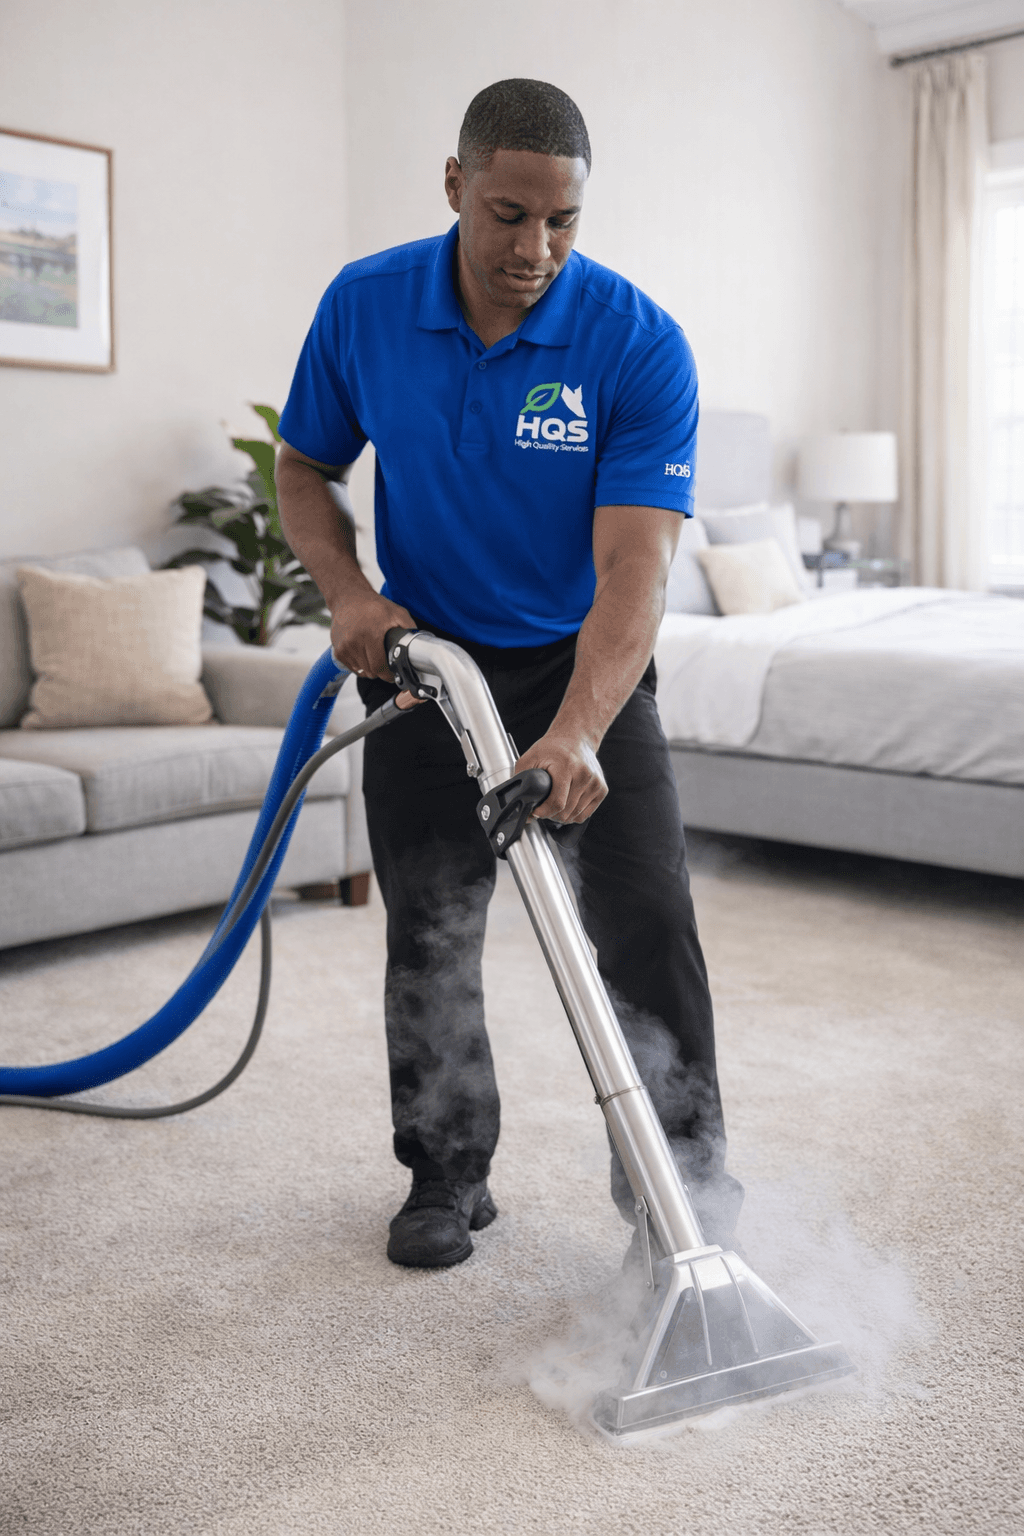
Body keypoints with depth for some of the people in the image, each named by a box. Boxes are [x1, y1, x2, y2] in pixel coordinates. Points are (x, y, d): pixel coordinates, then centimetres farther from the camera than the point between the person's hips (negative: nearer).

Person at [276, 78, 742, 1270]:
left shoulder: (640, 345, -20)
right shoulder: (363, 307, -10)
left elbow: (633, 565, -28)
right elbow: (304, 468, 4)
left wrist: (575, 734, -42)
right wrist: (347, 594, -15)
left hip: (583, 664, -1)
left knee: (646, 923, -8)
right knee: (429, 933, 5)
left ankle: (682, 1182, 7)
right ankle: (447, 1174, 22)